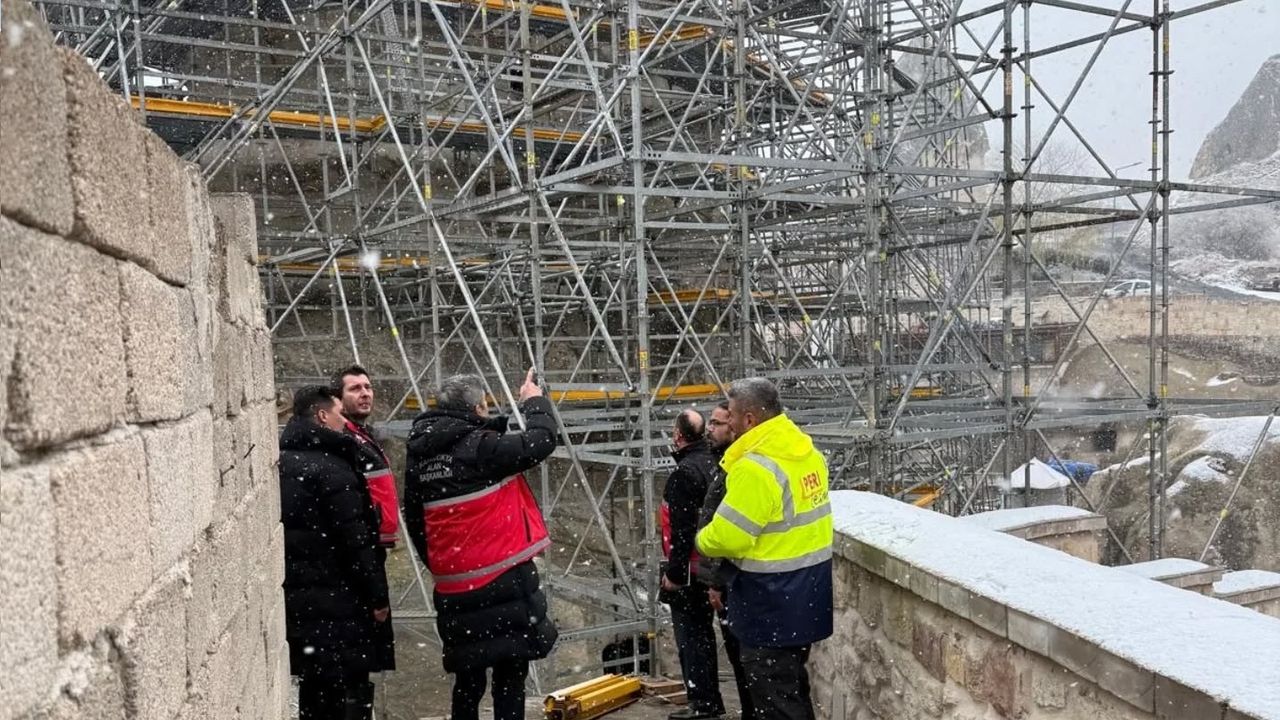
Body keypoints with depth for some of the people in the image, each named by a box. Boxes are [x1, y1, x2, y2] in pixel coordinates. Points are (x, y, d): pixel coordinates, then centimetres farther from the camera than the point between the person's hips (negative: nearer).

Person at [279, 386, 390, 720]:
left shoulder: (280, 463, 10)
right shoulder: (330, 467, -16)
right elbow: (355, 541, -18)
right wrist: (377, 595, -12)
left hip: (293, 597, 8)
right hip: (336, 602, -8)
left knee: (314, 690, 19)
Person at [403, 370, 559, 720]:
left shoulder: (418, 456, 8)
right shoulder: (479, 446, -13)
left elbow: (414, 522, 15)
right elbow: (541, 442, -11)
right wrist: (535, 402, 7)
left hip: (453, 587, 7)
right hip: (502, 580, -7)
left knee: (468, 679, 18)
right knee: (509, 677, 0)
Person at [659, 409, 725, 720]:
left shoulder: (685, 472, -20)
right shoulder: (712, 463, 8)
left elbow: (682, 530, -23)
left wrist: (674, 572, -17)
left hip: (688, 569, -10)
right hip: (708, 565, 10)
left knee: (690, 636, 0)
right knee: (702, 633, 18)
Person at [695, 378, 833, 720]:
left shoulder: (756, 468, -24)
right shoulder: (808, 452, 5)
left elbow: (727, 537, -23)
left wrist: (702, 539, -4)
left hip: (772, 600, -9)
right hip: (810, 591, 9)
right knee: (794, 685, 23)